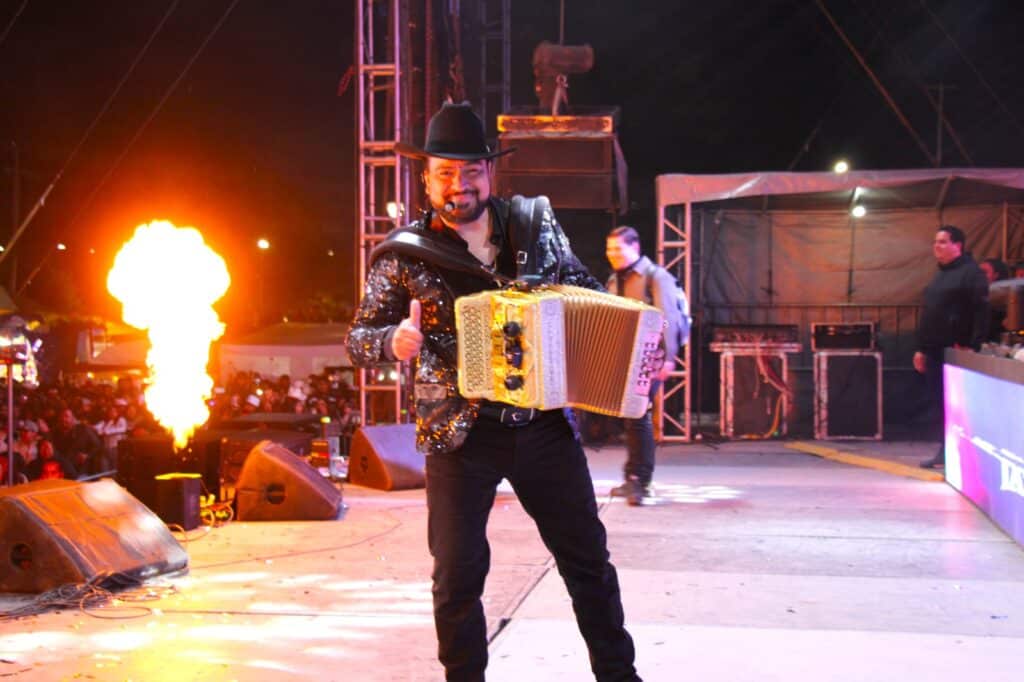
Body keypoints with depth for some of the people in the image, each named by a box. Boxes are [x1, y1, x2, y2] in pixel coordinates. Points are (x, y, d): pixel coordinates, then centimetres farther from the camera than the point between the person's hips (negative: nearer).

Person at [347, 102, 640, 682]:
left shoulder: (537, 224, 3)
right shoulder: (405, 253, -6)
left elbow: (582, 288, 18)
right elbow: (360, 339, -2)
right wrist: (394, 341, -25)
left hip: (545, 426, 3)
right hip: (459, 436, -3)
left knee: (588, 557, 13)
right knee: (459, 575, 2)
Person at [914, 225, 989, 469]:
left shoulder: (971, 273, -8)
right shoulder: (941, 275, 20)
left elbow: (981, 312, -15)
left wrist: (973, 346, -20)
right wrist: (921, 348, 20)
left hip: (956, 352, -9)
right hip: (935, 351, 9)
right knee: (939, 402, 9)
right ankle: (946, 452, 15)